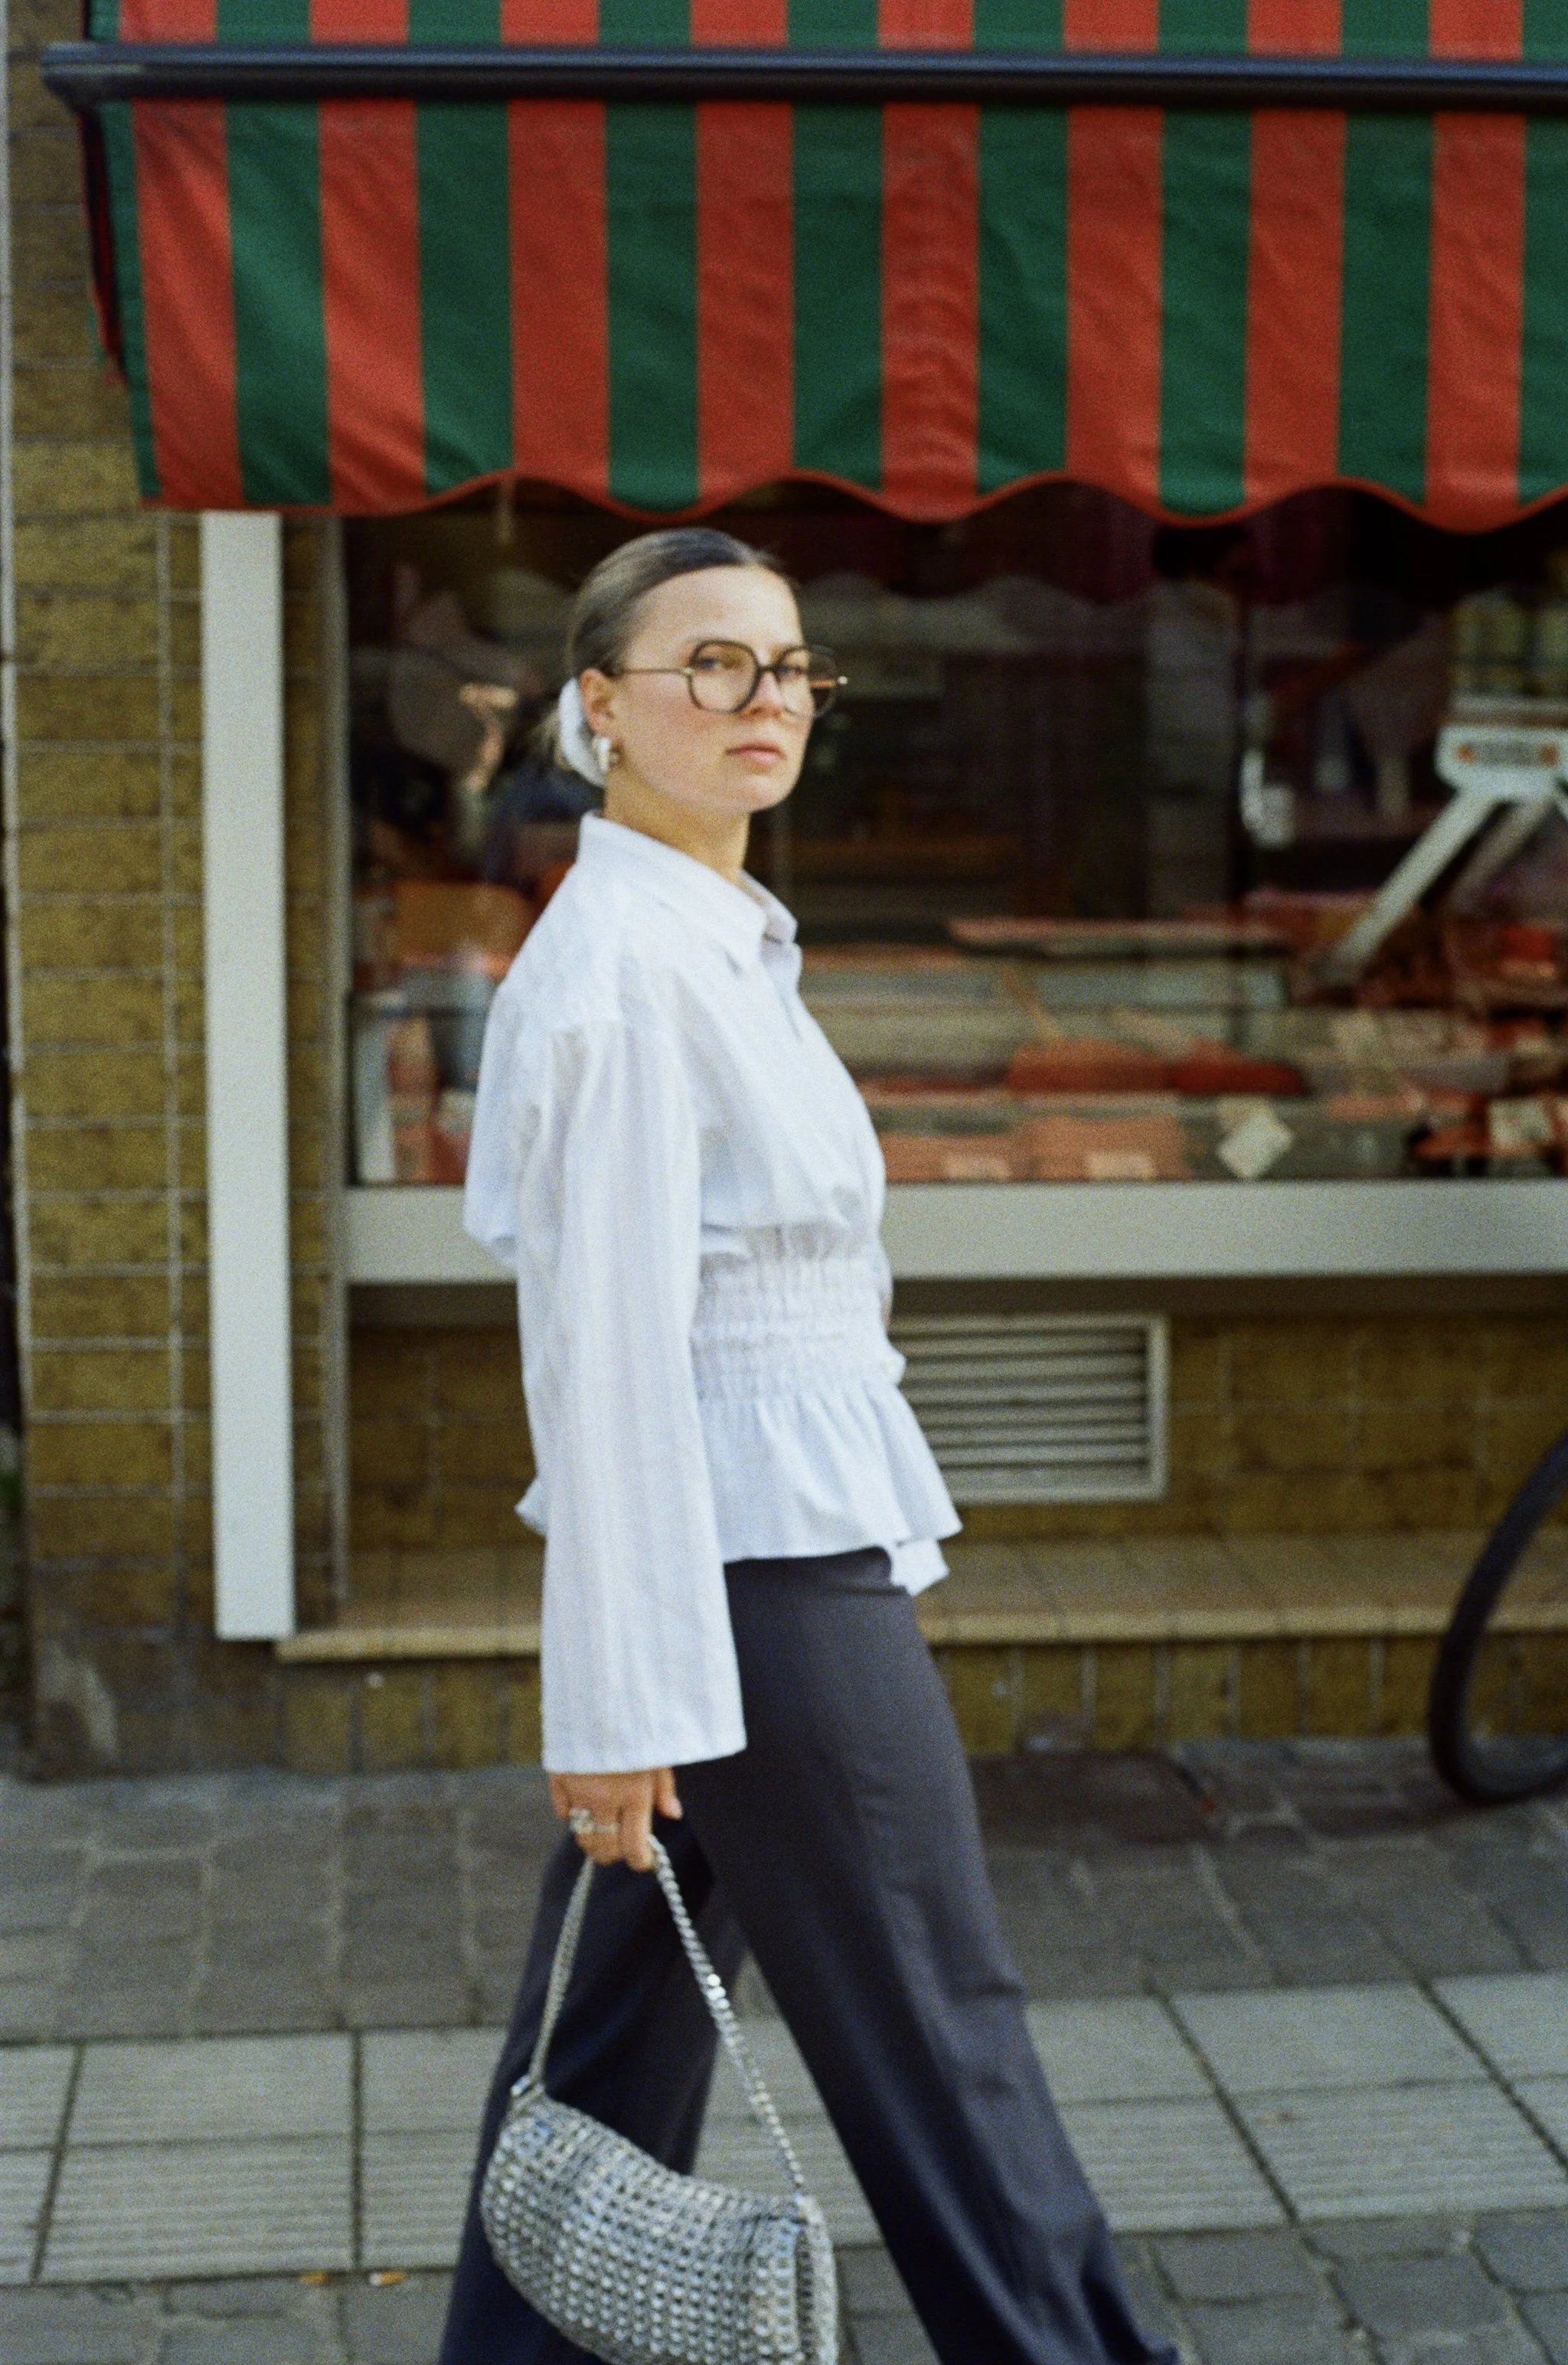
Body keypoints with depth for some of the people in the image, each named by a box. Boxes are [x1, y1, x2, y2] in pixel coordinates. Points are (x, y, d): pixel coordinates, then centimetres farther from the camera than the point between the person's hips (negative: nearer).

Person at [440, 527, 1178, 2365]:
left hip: (780, 1540, 9)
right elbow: (605, 1346, -21)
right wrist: (619, 1695, -20)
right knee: (936, 2043, 5)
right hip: (758, 1571, -9)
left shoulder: (717, 941, 13)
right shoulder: (625, 968, -18)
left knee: (620, 2038, 15)